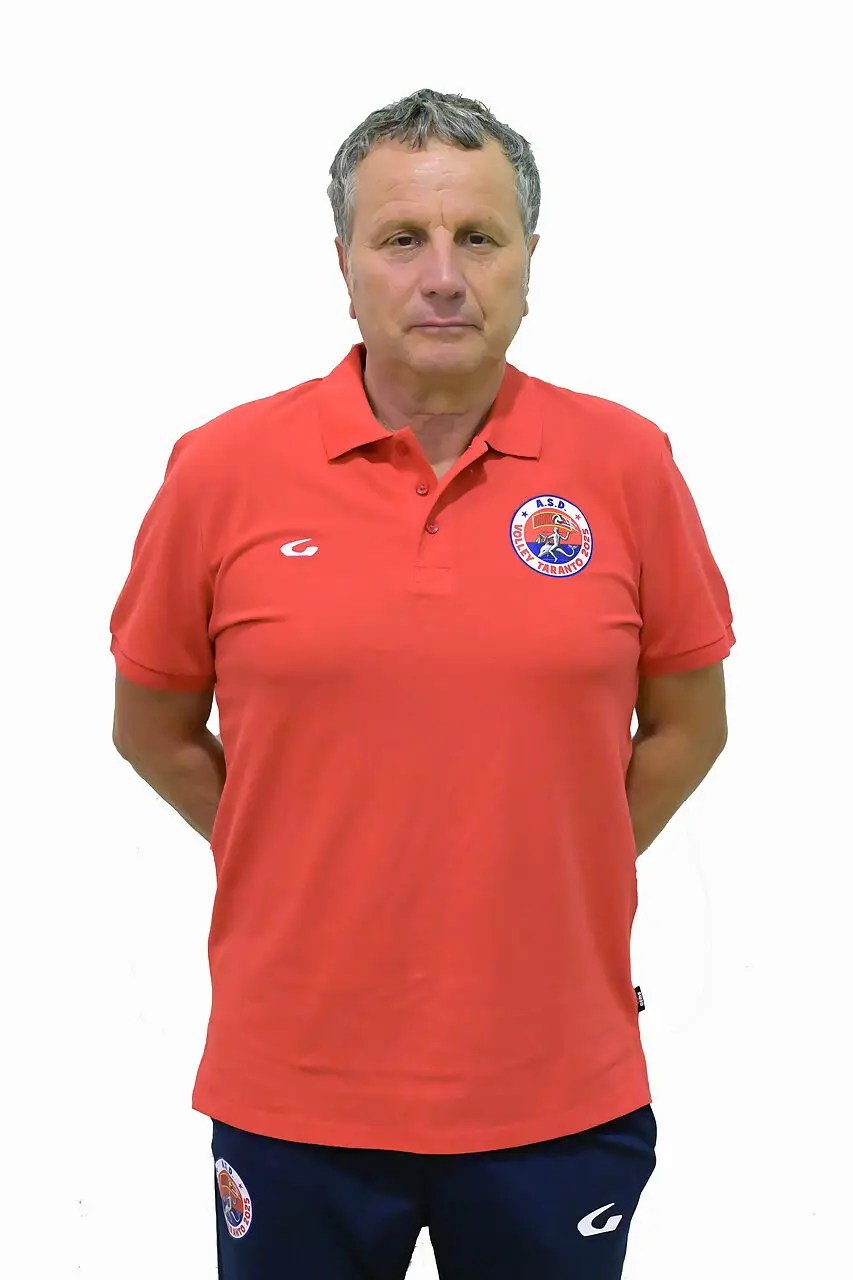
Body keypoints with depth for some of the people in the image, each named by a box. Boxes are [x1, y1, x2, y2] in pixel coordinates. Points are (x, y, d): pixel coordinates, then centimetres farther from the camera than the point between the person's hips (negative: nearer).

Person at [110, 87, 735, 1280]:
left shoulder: (627, 464, -4)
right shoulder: (224, 468, -6)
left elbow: (688, 723, 7)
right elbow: (153, 727, 6)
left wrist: (555, 878, 4)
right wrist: (310, 870, 5)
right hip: (295, 1083, 0)